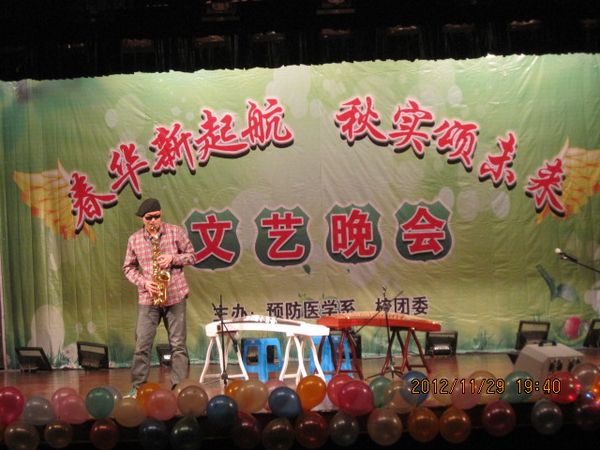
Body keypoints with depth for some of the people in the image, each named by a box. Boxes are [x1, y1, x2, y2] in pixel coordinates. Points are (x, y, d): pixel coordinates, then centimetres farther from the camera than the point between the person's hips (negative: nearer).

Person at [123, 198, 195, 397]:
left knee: (178, 344, 2)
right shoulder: (134, 239, 4)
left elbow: (191, 255, 6)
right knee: (142, 345, 0)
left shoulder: (176, 232, 1)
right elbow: (128, 267, 9)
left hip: (175, 296, -1)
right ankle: (137, 387, 11)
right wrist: (143, 282, -8)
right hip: (148, 298, 1)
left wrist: (173, 258, -13)